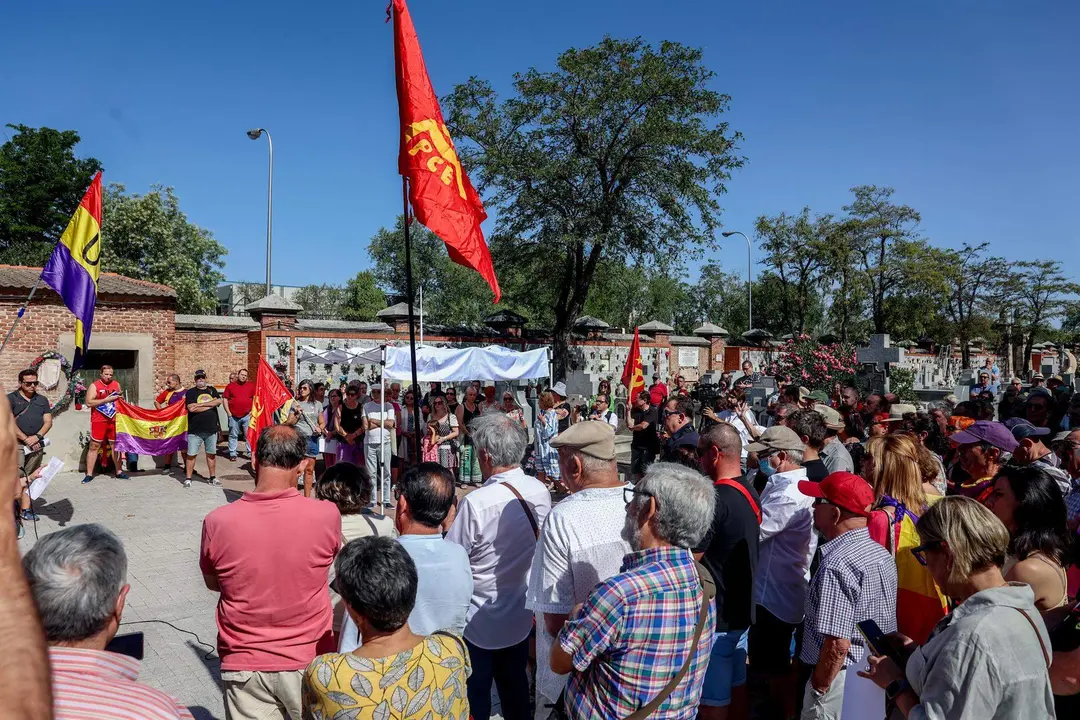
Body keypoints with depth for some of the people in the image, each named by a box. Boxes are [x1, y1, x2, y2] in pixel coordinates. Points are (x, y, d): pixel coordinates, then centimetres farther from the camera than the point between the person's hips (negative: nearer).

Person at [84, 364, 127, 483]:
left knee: (115, 445, 8)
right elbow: (89, 403, -11)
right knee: (94, 446, -1)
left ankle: (119, 472, 15)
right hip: (98, 421, -4)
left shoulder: (116, 385, 12)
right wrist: (106, 400, -17)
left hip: (113, 420, 4)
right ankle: (89, 474, 2)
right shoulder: (94, 385, -1)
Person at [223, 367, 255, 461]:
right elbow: (225, 399, 6)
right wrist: (228, 412, -1)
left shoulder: (251, 386, 6)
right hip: (233, 416, 0)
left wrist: (252, 411, -1)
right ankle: (232, 454, 15)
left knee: (249, 435, 0)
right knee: (233, 435, 7)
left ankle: (251, 453, 6)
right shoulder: (230, 386, 6)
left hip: (247, 416, 0)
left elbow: (255, 398, 9)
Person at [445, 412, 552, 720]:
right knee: (515, 685, 25)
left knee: (476, 694, 17)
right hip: (520, 616, 5)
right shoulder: (541, 492, -12)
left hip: (479, 623, -5)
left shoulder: (476, 503, -31)